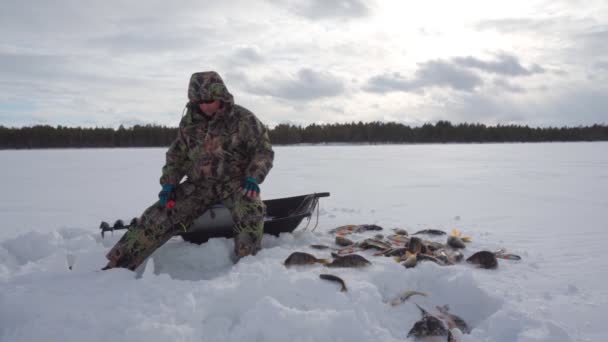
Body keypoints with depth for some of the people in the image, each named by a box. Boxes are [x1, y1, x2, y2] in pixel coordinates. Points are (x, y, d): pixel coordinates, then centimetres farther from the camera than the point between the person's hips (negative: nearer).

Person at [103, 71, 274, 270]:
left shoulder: (243, 119, -8)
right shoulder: (189, 122, 5)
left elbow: (263, 150, -4)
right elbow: (177, 155, 14)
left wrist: (253, 178, -19)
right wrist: (168, 184, 1)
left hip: (235, 182, -3)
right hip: (199, 184, 4)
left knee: (251, 213, -36)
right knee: (160, 216, -11)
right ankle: (118, 264, -5)